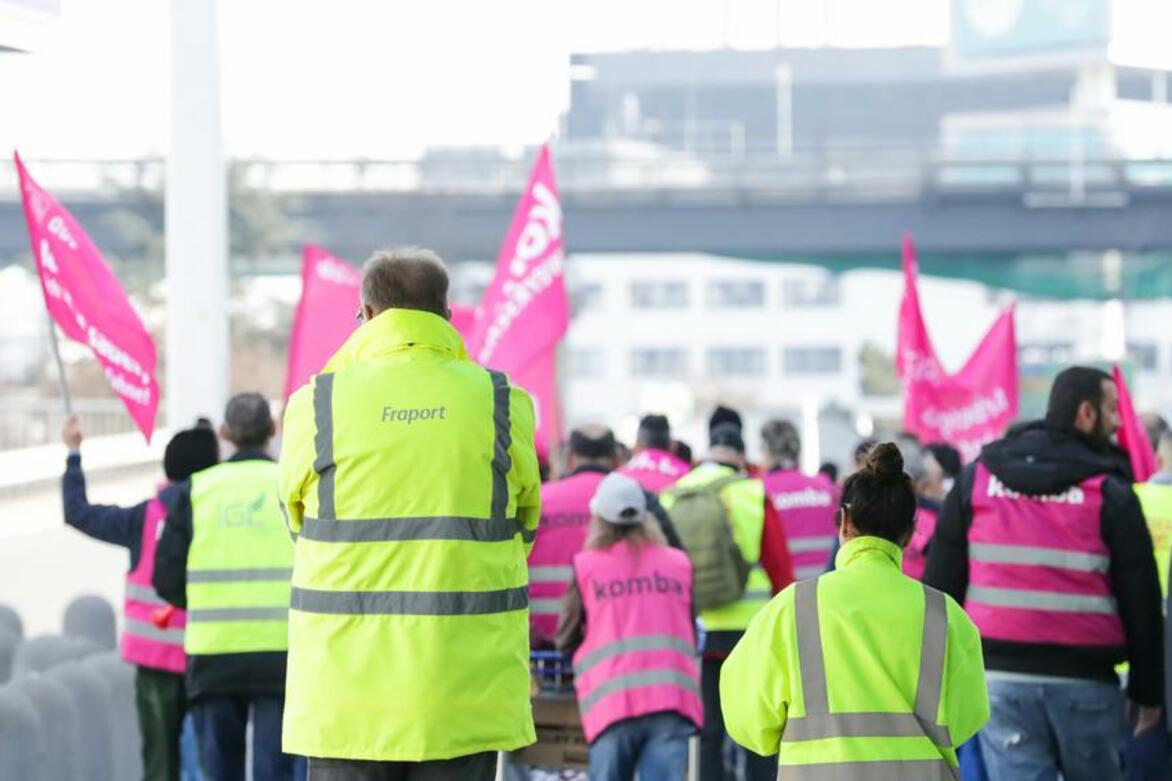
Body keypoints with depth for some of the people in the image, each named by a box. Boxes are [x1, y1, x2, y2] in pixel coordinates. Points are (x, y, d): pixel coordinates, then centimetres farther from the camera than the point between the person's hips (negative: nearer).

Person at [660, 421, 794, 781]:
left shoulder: (670, 497, 3)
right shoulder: (753, 494, -4)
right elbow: (780, 565, -1)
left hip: (691, 629, 2)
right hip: (750, 628, -2)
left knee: (708, 733, 7)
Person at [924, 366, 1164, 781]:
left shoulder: (977, 478, 6)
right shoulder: (1110, 493, -3)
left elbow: (941, 580, 7)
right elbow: (1141, 600, -1)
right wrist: (1148, 692, 7)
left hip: (1000, 677, 2)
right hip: (1085, 683, -2)